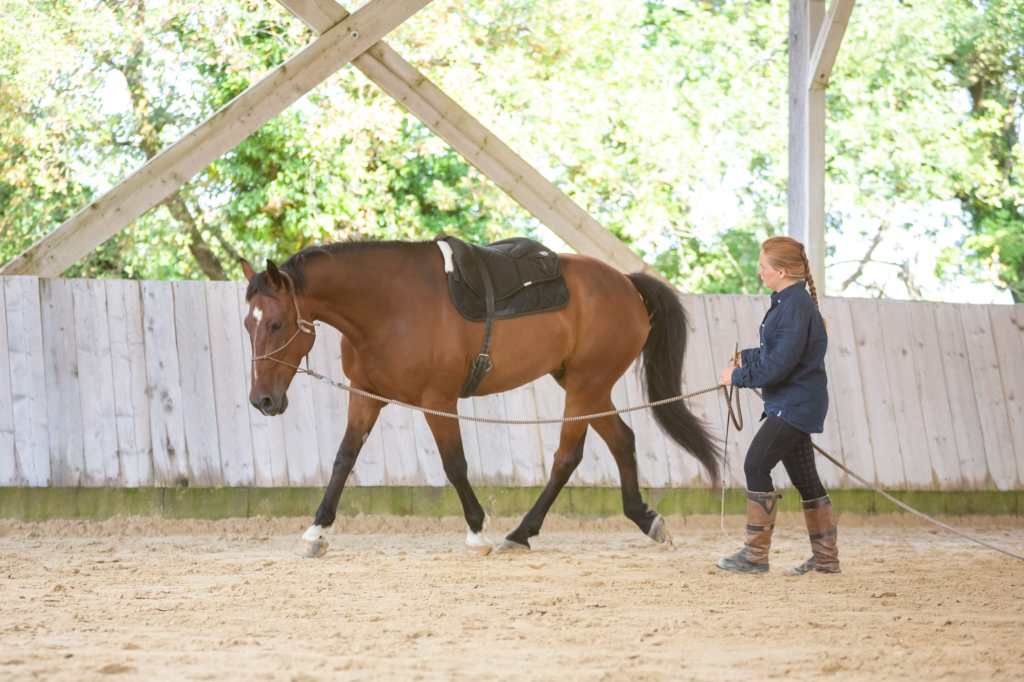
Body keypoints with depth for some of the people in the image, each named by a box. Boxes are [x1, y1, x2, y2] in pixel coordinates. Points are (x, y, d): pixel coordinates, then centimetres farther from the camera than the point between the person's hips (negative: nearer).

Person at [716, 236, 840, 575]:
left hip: (795, 404, -10)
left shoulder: (796, 306, -19)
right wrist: (745, 358, 6)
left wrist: (738, 377, -13)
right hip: (791, 403, 10)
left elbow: (779, 364, -23)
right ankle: (826, 556, 17)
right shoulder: (787, 301, 11)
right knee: (804, 477, 12)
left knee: (756, 465, -12)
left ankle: (756, 553, -9)